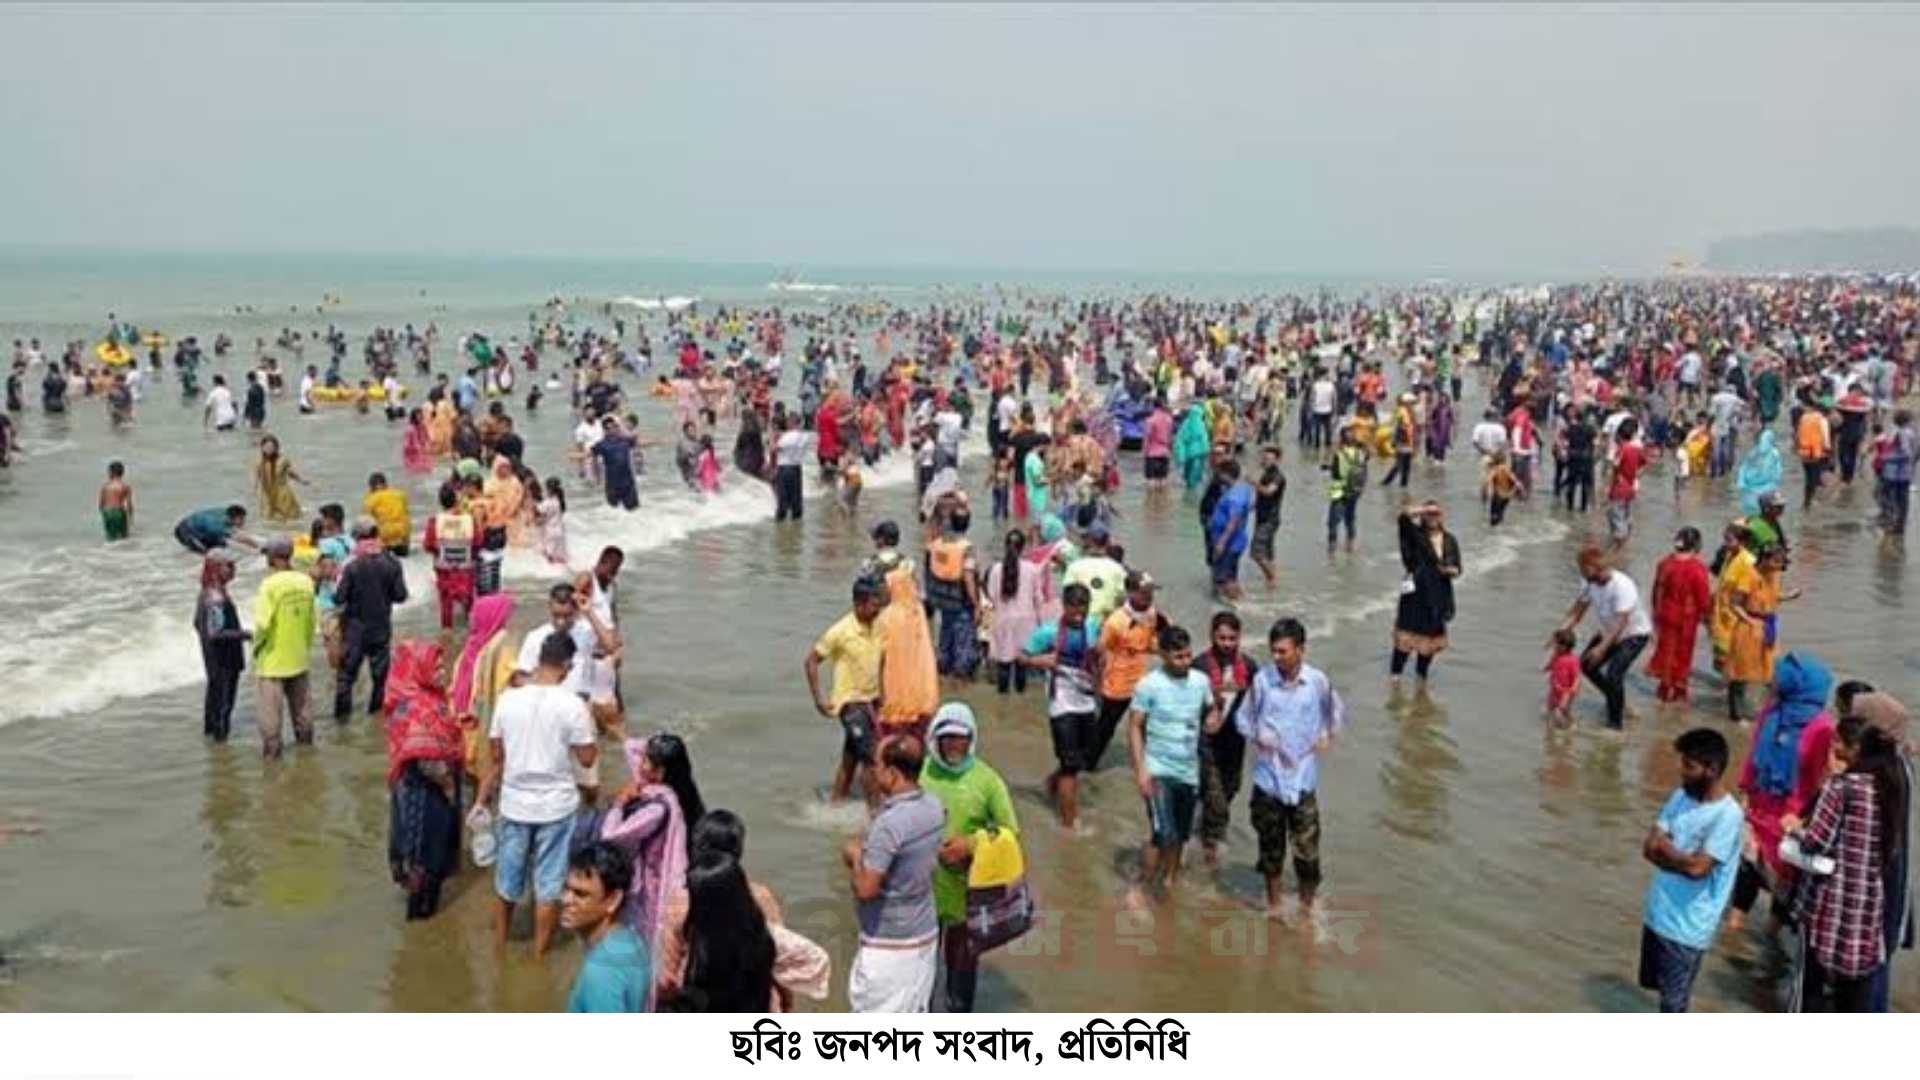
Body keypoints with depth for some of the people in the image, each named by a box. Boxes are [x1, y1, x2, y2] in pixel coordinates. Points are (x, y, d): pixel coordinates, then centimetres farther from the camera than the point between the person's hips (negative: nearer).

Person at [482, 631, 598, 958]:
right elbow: (587, 759, -11)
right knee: (549, 882, 12)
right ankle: (539, 952, 21)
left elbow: (496, 753, 2)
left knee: (506, 878, 20)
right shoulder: (573, 705, -17)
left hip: (514, 803, 3)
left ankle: (500, 943, 37)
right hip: (556, 805, -3)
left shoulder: (508, 699, -7)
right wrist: (586, 728, 5)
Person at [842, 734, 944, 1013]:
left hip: (888, 944, -8)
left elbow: (866, 888, -25)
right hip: (925, 933, 8)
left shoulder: (888, 825, -27)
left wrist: (855, 856, -9)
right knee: (914, 1013, 20)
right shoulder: (934, 807, -2)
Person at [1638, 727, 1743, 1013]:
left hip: (1688, 925, -7)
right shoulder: (1681, 797, 3)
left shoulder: (1727, 815, -20)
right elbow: (1649, 848, -1)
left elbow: (1697, 867, -25)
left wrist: (1665, 847, -9)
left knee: (1673, 1000, 4)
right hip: (1657, 912, 7)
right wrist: (1681, 857, -18)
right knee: (1659, 985, 23)